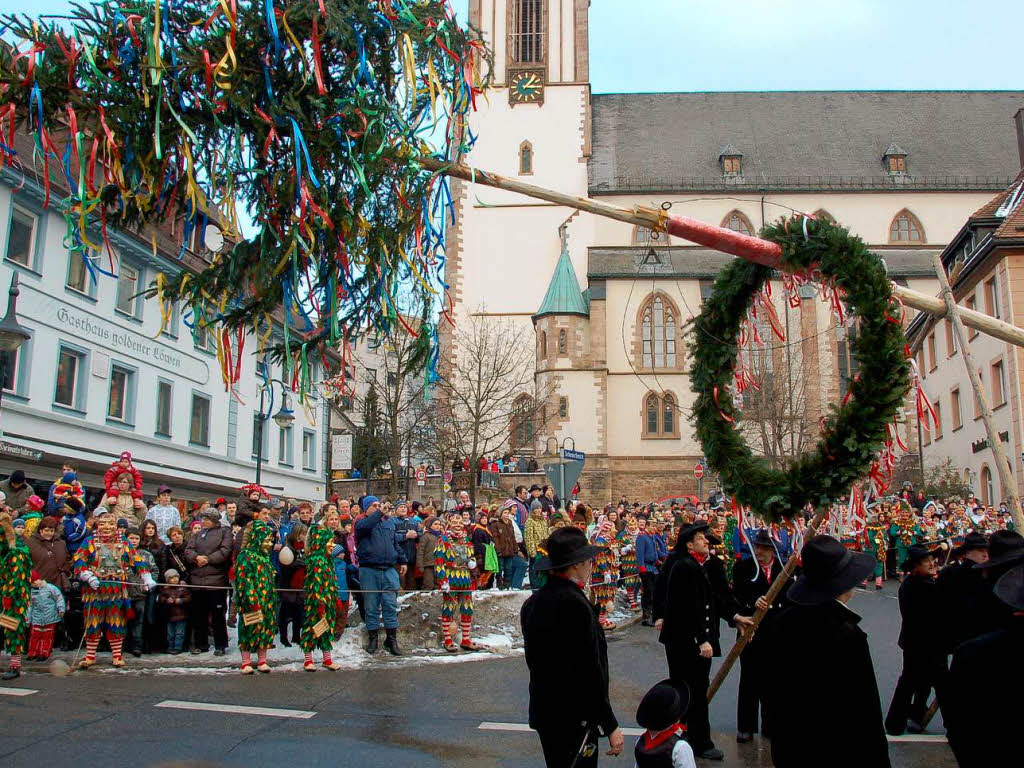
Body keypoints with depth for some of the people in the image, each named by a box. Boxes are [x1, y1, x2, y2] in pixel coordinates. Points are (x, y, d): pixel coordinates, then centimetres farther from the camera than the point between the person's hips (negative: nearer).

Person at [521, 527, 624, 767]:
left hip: (542, 710, 9)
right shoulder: (575, 605, -21)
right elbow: (590, 672, -21)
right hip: (573, 719, -9)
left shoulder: (532, 602, 6)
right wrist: (611, 725, -14)